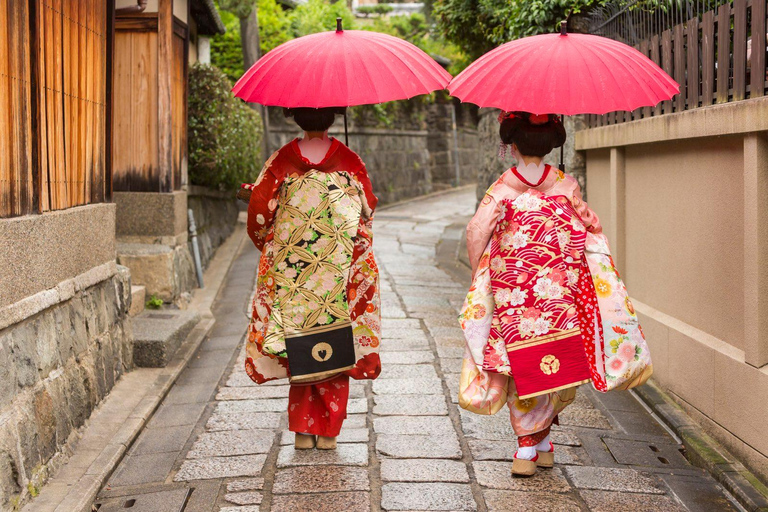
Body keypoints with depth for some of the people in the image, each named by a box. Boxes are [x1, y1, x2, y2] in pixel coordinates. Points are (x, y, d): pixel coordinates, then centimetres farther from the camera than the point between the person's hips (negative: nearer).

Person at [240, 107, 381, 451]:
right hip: (339, 271, 0)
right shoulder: (349, 161, -3)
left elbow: (259, 211, -3)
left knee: (300, 353, 10)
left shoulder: (281, 161, -3)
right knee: (335, 353, 9)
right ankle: (328, 431, 12)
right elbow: (368, 210, 5)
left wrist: (269, 245, 16)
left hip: (291, 270, 1)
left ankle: (303, 430, 12)